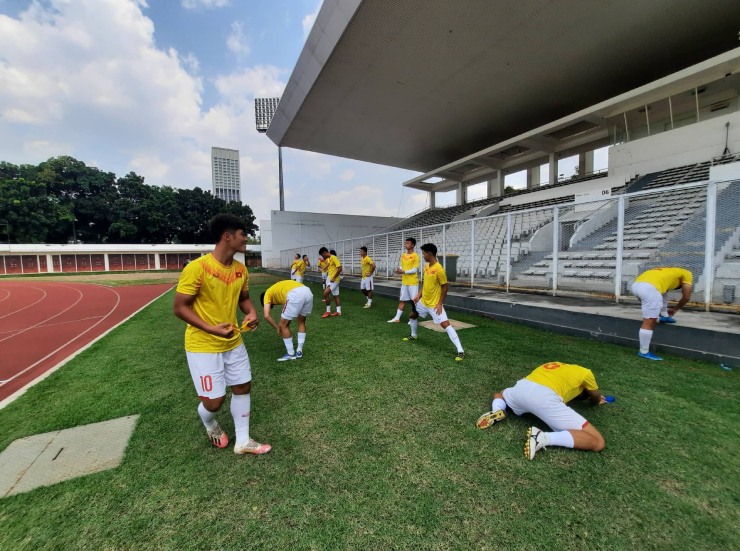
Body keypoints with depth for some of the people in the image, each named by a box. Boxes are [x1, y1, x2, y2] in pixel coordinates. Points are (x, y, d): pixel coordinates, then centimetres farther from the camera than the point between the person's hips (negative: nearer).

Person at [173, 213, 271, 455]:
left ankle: (242, 441, 33)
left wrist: (251, 313, -9)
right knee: (214, 401, 2)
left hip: (233, 342, 7)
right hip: (203, 346, -6)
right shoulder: (197, 268, -22)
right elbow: (180, 308, -16)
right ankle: (210, 425, 42)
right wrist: (211, 329, -25)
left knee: (243, 387, 13)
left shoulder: (241, 269, -2)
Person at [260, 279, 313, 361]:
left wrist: (277, 327, 21)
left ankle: (291, 354, 23)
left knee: (284, 326, 14)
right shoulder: (279, 288, 41)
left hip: (295, 295, -7)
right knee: (301, 322, 28)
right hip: (308, 291, 7)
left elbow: (266, 316, 10)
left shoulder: (267, 294, 23)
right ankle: (299, 351, 34)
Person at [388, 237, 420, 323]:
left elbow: (415, 270, -14)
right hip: (404, 282, 7)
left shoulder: (415, 256, -10)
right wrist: (399, 270, -7)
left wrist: (404, 272, -21)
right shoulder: (403, 255, 11)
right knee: (402, 300, 12)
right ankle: (397, 318, 18)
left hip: (413, 283, -7)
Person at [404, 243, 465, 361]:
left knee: (445, 324, -15)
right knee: (413, 315, 22)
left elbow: (445, 287, -18)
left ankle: (460, 351, -11)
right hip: (423, 301, 9)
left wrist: (440, 304, -20)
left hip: (434, 304, -9)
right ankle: (413, 335, 48)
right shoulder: (426, 266, 2)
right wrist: (418, 294, 9)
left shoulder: (439, 269, -23)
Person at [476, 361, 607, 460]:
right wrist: (595, 400, 71)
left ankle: (496, 412, 6)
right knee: (598, 443, 7)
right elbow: (597, 399, 44)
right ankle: (544, 437, -14)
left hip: (521, 388, 6)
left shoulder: (556, 365, 40)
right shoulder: (585, 372, 27)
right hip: (545, 397, -5)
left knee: (500, 394, 41)